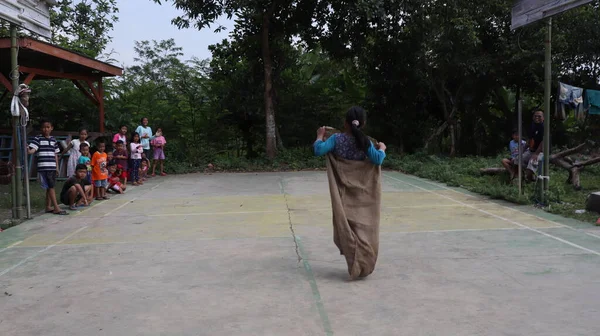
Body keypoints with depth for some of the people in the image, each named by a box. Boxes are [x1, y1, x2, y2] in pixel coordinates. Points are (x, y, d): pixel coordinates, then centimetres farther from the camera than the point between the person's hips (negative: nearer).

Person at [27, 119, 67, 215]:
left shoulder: (53, 140, 14)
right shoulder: (38, 139, -2)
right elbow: (32, 150, -14)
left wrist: (57, 167, 15)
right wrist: (28, 151, -37)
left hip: (52, 167, 6)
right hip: (43, 167, -6)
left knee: (50, 187, 10)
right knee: (51, 187, -7)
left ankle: (48, 207, 18)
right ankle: (56, 208, -7)